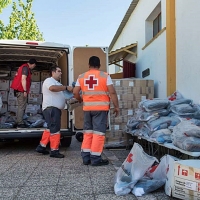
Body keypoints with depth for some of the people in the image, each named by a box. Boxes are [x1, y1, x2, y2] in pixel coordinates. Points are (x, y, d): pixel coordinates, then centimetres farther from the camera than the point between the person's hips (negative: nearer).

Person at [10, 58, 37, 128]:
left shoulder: (23, 67, 20)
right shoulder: (26, 68, -11)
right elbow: (23, 79, -20)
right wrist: (25, 91, -22)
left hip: (19, 89, 10)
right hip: (21, 90, -10)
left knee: (20, 106, 14)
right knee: (22, 107, -9)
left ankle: (19, 122, 17)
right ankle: (20, 123, -7)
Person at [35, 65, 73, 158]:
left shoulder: (57, 83, 27)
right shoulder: (49, 80, -6)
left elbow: (60, 94, 27)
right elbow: (52, 88, -28)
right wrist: (66, 87, -26)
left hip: (56, 109, 11)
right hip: (51, 108, -11)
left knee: (50, 129, 14)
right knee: (55, 129, -10)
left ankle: (41, 146, 21)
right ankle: (54, 150, -5)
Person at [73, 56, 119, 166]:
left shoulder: (81, 77, 8)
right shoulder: (105, 76, -2)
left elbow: (75, 92, 7)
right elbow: (112, 92, -7)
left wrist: (81, 100, 25)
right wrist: (116, 106, 1)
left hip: (87, 108, 4)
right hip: (101, 108, -4)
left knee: (87, 132, 13)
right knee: (98, 132, 0)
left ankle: (86, 157, 16)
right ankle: (95, 158, 3)